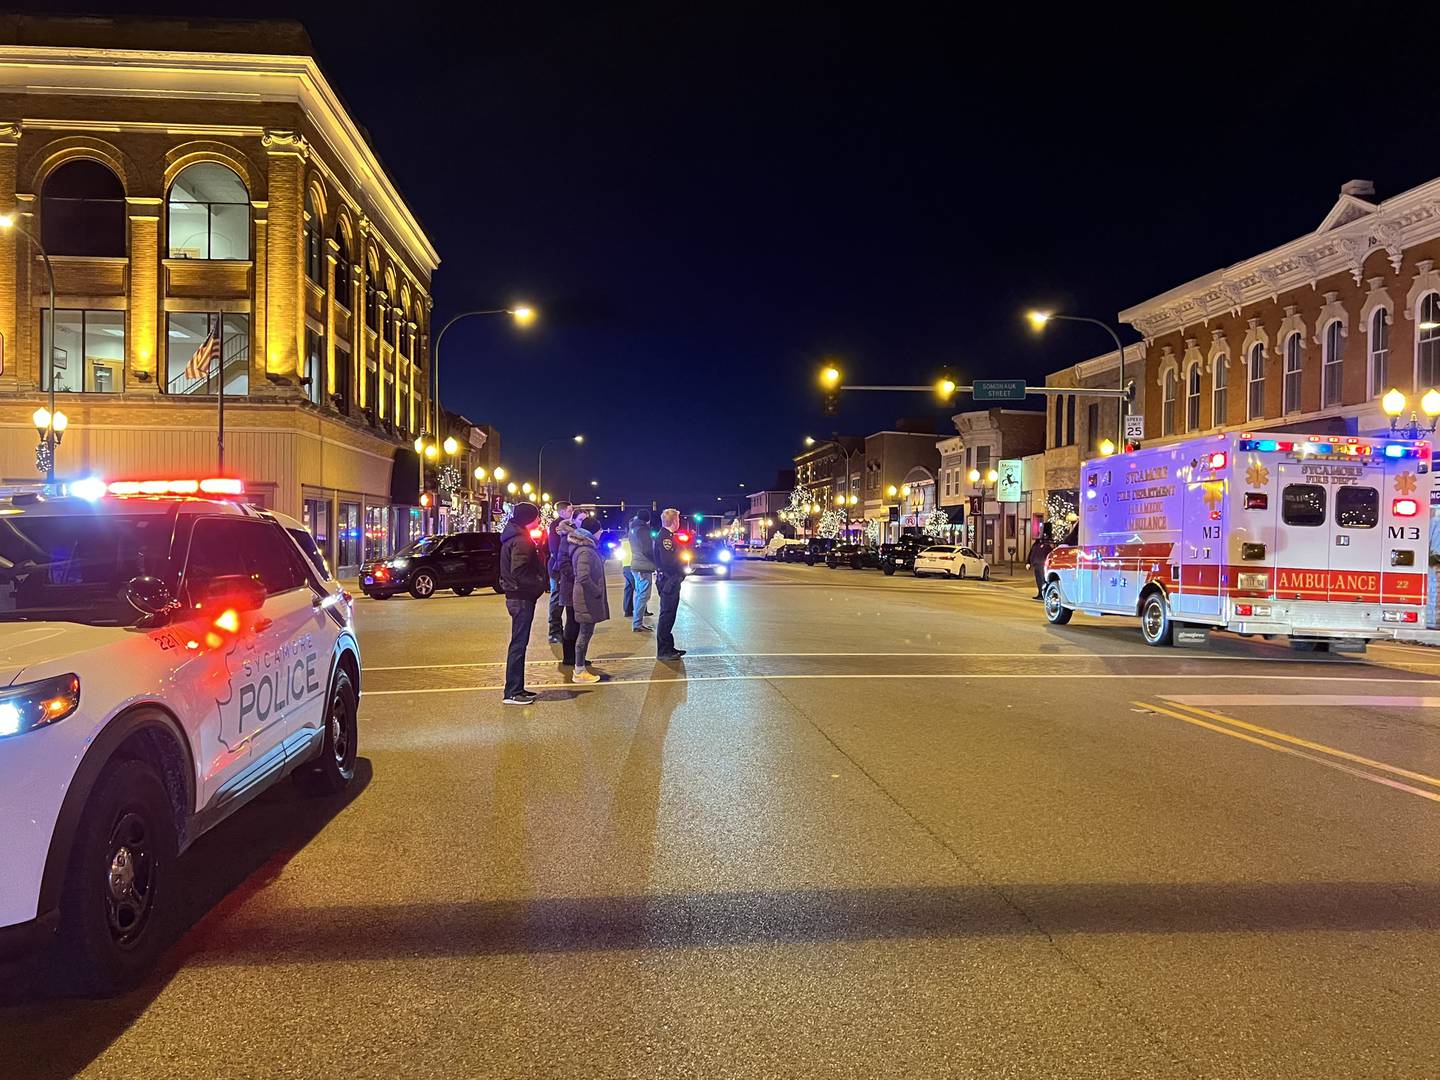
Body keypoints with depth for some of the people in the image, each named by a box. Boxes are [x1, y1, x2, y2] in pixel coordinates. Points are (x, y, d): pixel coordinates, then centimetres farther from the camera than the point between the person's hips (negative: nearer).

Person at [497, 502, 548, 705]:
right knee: (518, 644, -5)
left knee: (519, 643, 14)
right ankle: (512, 692, -1)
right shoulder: (521, 541, -17)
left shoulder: (514, 537, 15)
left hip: (517, 596, 10)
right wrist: (540, 584, -15)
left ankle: (517, 688, 22)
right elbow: (519, 573, -25)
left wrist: (541, 582, 10)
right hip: (522, 598, -10)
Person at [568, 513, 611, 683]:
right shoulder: (585, 551, -21)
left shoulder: (587, 547, 10)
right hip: (587, 600, -10)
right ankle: (580, 672, 5)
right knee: (585, 633, -2)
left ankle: (580, 667, 25)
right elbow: (584, 578, -29)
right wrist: (597, 591, -19)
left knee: (585, 633, 16)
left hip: (587, 598, 10)